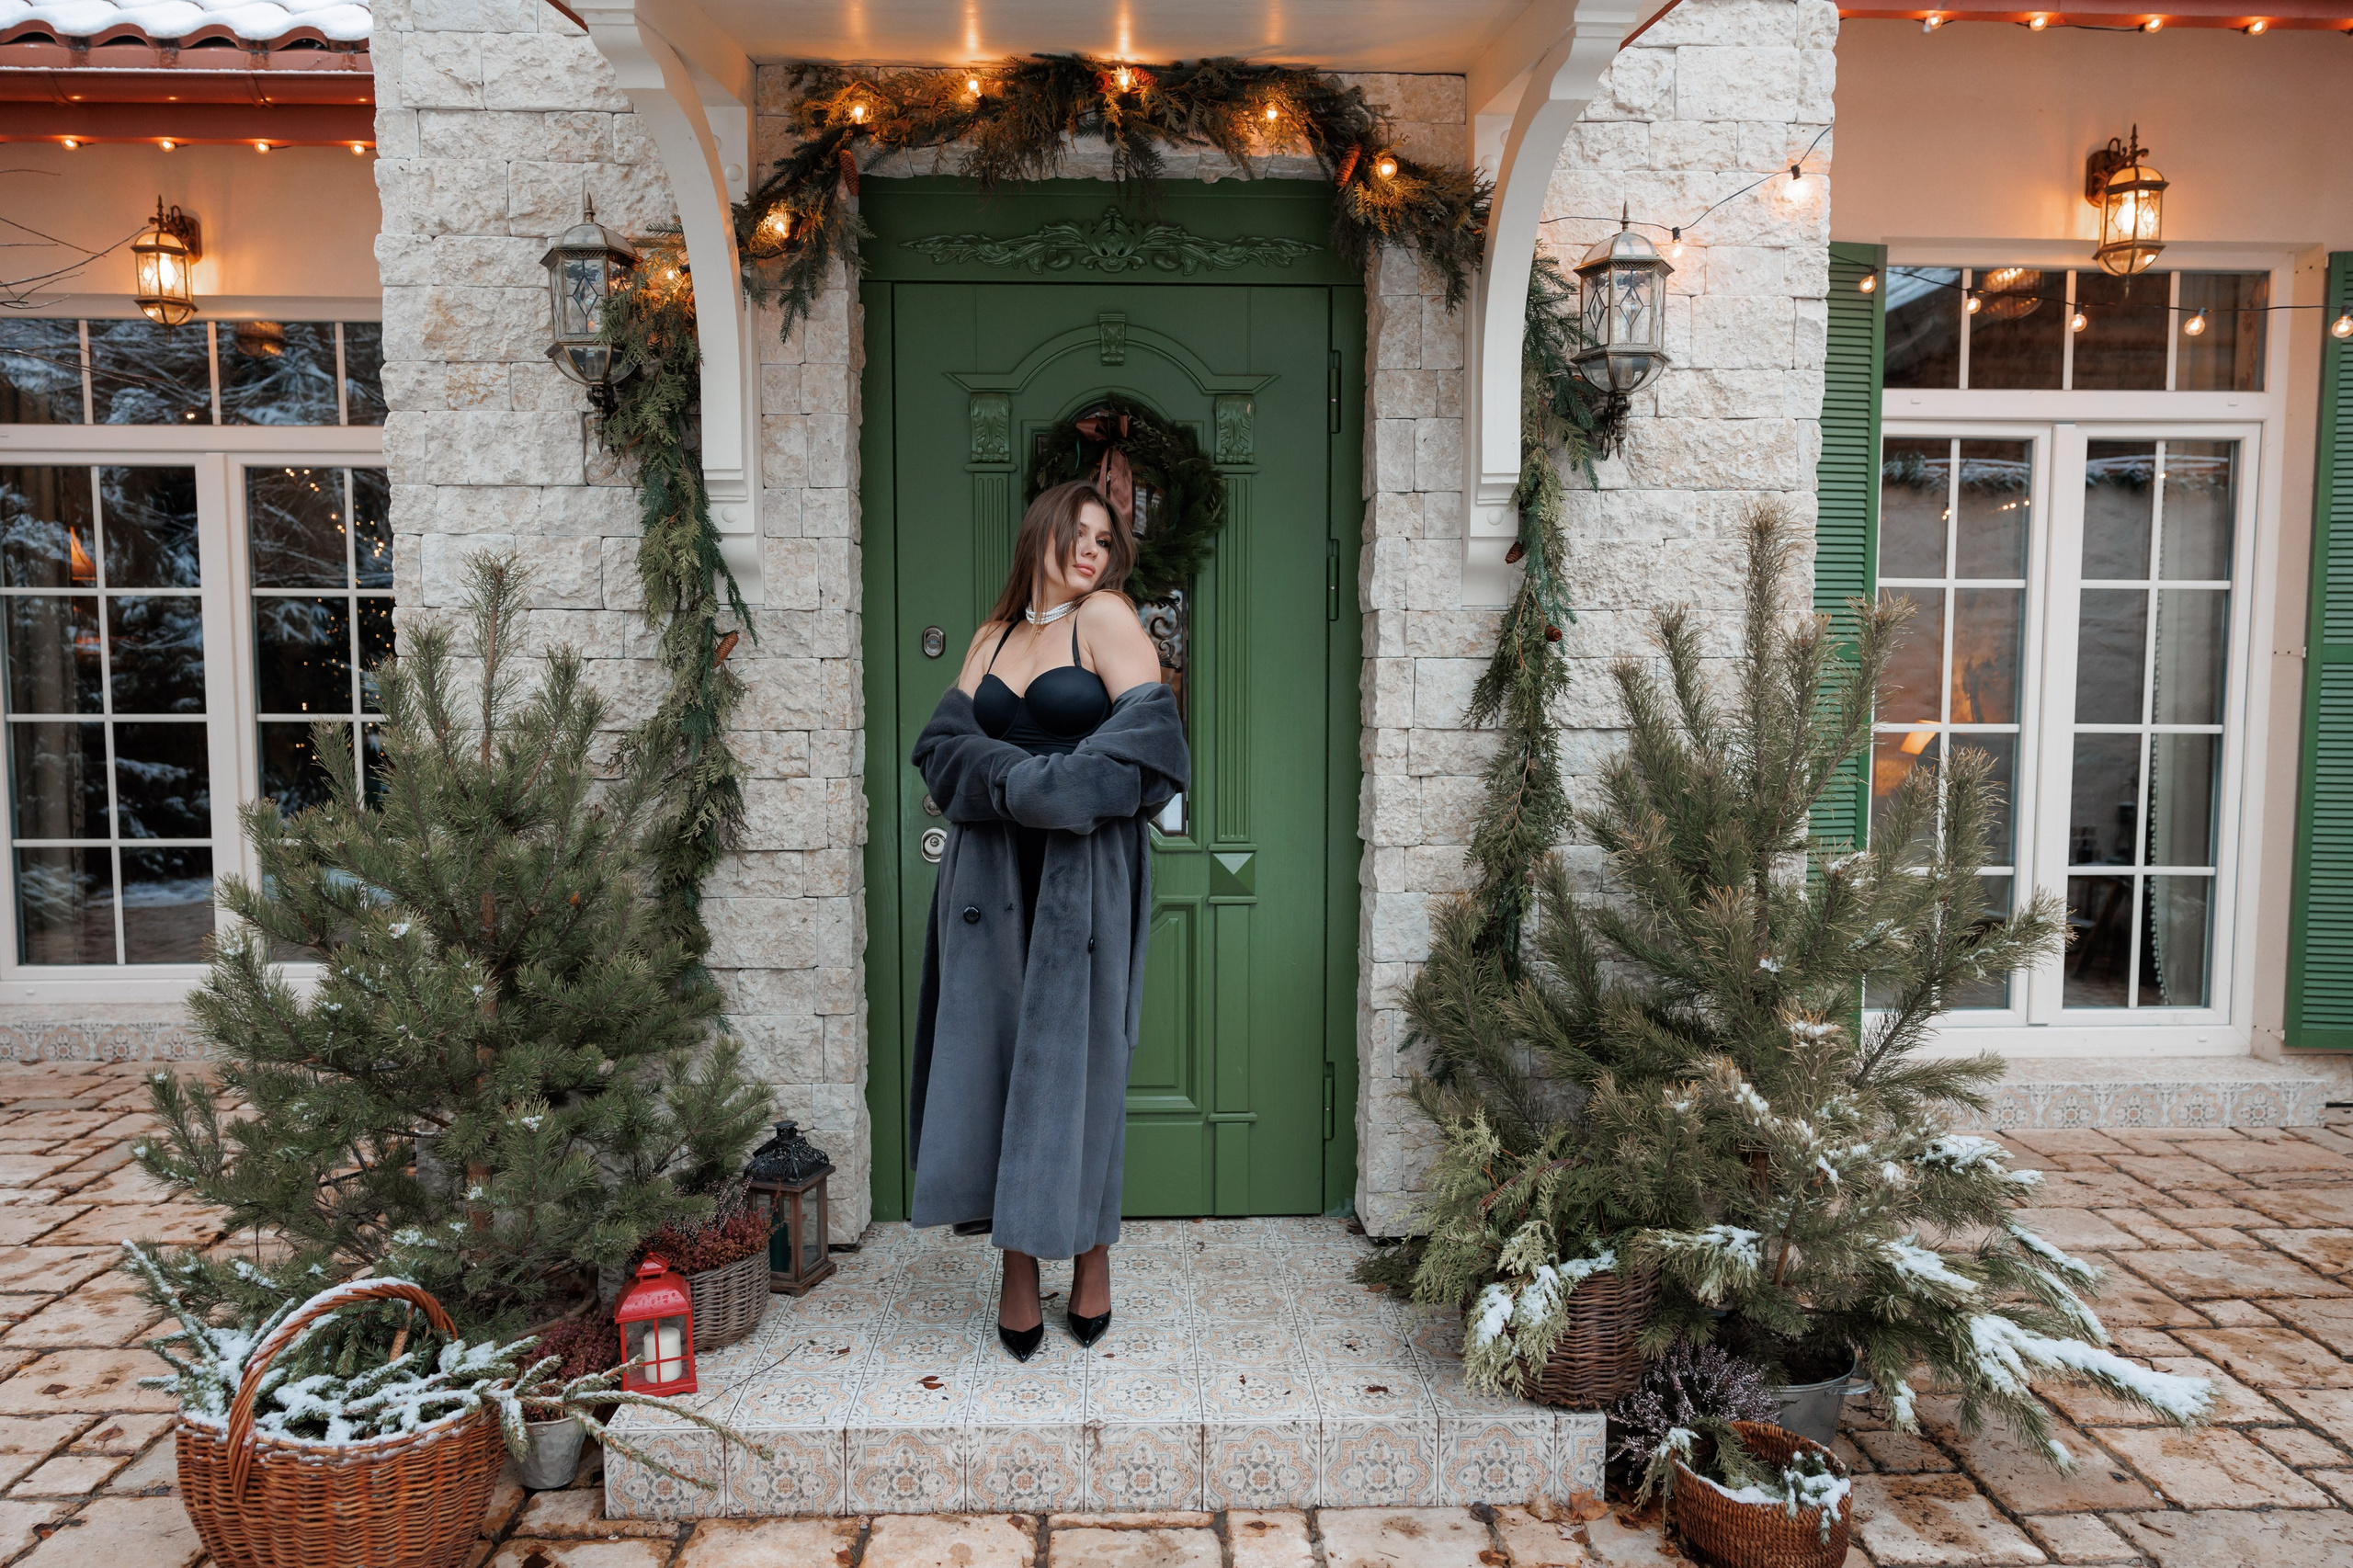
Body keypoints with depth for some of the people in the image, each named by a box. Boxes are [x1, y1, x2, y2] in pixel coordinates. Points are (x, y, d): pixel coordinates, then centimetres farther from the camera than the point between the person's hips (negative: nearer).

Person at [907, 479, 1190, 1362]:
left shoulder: (1106, 617, 2)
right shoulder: (995, 636, 16)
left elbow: (1148, 738, -10)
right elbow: (944, 740, 5)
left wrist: (1051, 786, -13)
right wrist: (1014, 781, -14)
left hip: (1084, 874, -4)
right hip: (991, 874, 4)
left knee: (1077, 1054, 1)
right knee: (992, 1049, 2)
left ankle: (1092, 1250, 18)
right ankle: (1017, 1267, 12)